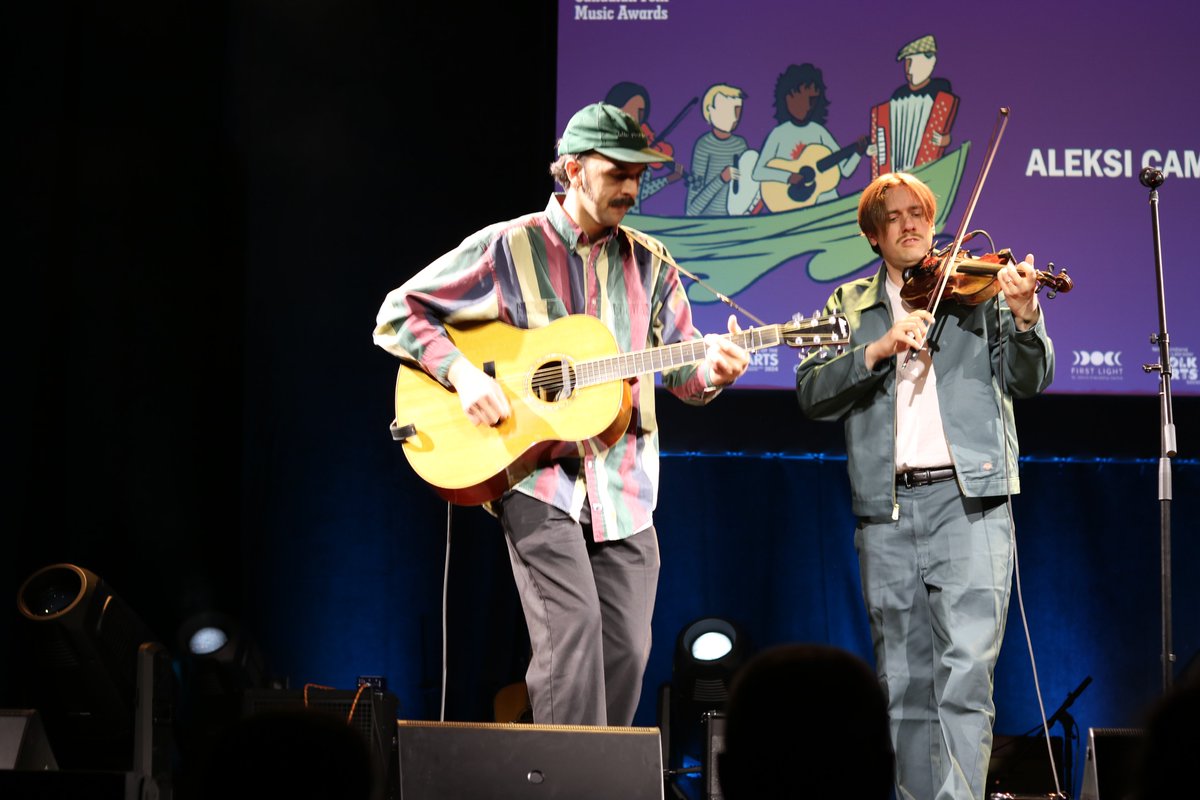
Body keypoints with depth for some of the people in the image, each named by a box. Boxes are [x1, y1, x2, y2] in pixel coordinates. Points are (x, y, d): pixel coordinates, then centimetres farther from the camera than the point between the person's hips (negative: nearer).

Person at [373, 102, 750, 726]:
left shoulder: (650, 264, 11)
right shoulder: (508, 248, 0)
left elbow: (682, 367, 11)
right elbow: (398, 314, 2)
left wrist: (711, 371, -13)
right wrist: (461, 372, -13)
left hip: (623, 485, 4)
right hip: (535, 473, -4)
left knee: (627, 650, 2)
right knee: (572, 625, -19)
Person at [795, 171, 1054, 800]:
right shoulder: (850, 306, 15)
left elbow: (1029, 380, -2)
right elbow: (811, 394, 2)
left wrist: (1024, 316, -21)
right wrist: (877, 350, -13)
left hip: (968, 500, -3)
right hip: (887, 511, 3)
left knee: (965, 672, -12)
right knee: (903, 683, 8)